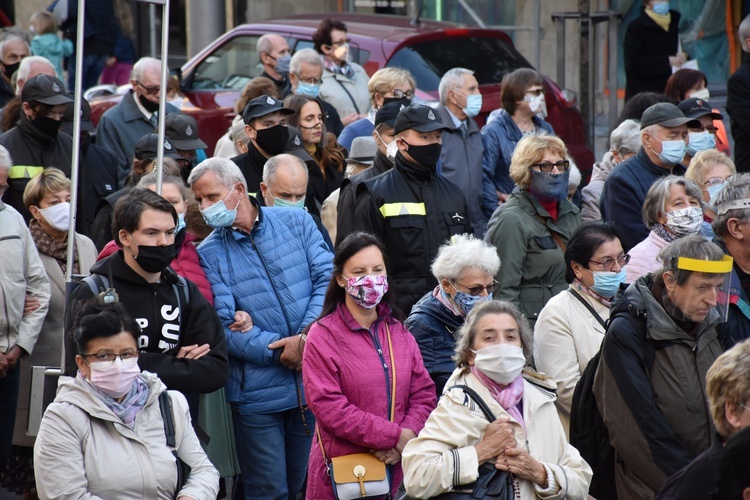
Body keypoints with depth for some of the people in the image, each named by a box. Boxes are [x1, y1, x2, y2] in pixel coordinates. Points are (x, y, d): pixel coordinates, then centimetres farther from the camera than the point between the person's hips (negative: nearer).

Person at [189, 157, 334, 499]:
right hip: (257, 391, -1)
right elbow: (224, 325, -7)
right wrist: (281, 351, -16)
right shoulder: (209, 253, 2)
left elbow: (326, 278, -3)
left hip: (316, 379, 2)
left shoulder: (296, 223, 6)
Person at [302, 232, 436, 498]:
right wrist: (395, 436, -17)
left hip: (398, 467, 4)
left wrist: (409, 437, -13)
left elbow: (423, 393, 7)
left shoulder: (399, 332, 10)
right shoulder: (323, 336, -6)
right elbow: (328, 406, -15)